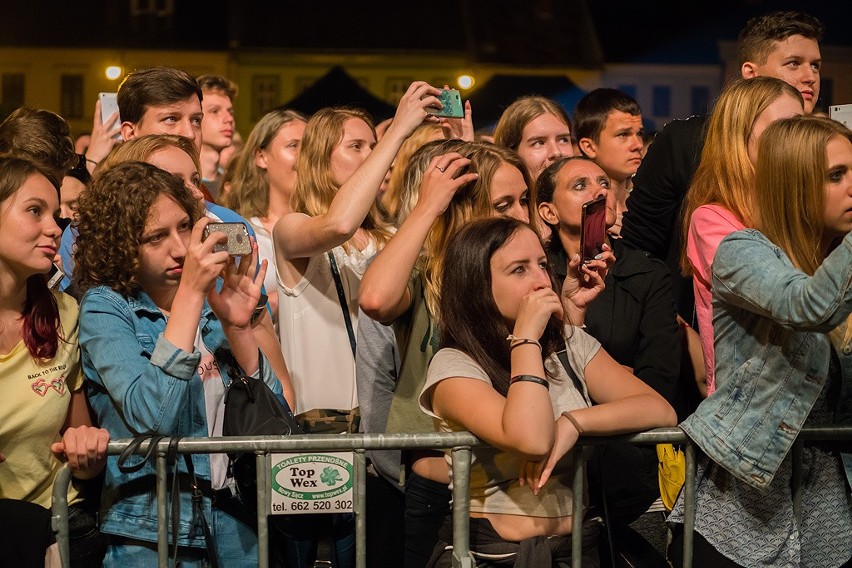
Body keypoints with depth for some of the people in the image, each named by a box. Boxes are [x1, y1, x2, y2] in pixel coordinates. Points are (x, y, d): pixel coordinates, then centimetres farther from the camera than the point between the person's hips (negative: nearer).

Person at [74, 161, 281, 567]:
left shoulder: (216, 293, 6)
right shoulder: (104, 307, -6)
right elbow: (152, 418, -23)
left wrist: (237, 326, -14)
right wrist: (190, 292, -22)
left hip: (238, 517, 4)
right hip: (153, 532, -4)